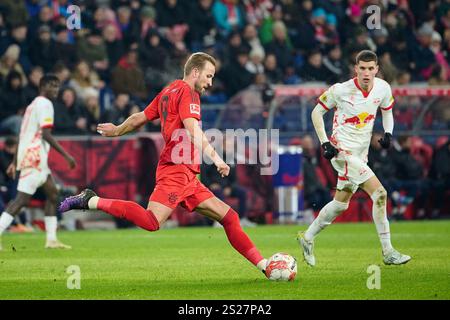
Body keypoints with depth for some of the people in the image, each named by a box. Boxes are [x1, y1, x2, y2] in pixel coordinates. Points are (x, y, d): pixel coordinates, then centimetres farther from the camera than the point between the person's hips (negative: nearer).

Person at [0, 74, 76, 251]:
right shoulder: (45, 104, -8)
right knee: (22, 198, -14)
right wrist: (66, 155, -17)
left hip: (27, 155, 10)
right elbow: (46, 134, -18)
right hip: (34, 157, -10)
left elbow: (24, 135, 23)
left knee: (52, 193, 14)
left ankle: (51, 239, 13)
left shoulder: (33, 104, 22)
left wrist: (15, 162, 24)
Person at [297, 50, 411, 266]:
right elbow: (317, 112, -3)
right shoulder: (341, 90, -16)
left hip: (360, 154, 7)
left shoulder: (383, 88, -2)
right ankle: (387, 252, -14)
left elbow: (387, 110, 18)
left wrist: (388, 133, -1)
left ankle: (307, 238, 36)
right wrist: (325, 143, -11)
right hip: (343, 151, -7)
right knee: (379, 193, -18)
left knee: (341, 204, 16)